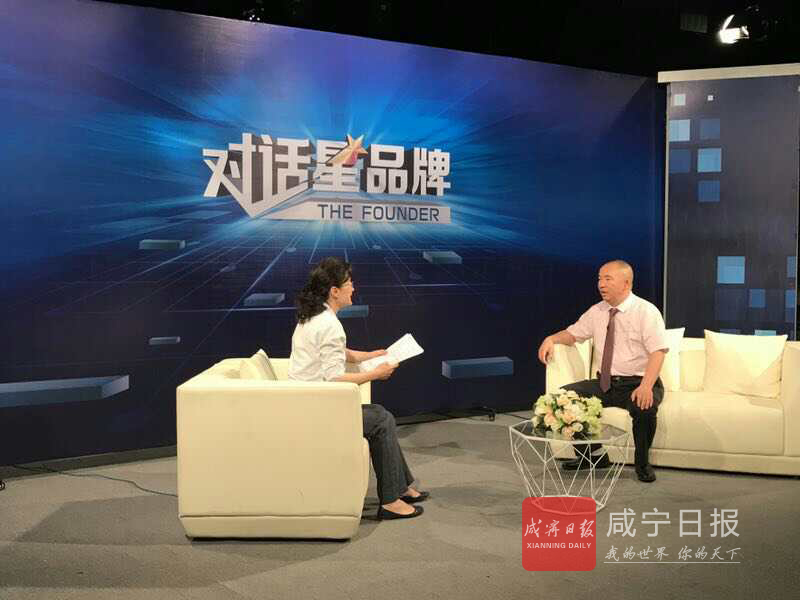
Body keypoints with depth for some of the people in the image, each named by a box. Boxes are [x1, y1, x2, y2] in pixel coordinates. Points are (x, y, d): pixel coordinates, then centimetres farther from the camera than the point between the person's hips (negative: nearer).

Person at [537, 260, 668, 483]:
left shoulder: (646, 312, -9)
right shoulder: (597, 312, 8)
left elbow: (658, 352, -19)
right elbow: (573, 333, 18)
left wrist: (646, 387, -34)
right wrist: (551, 339, -5)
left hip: (637, 385, -5)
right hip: (605, 383, 6)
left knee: (644, 408, -37)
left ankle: (642, 462, -7)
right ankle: (593, 454, 6)